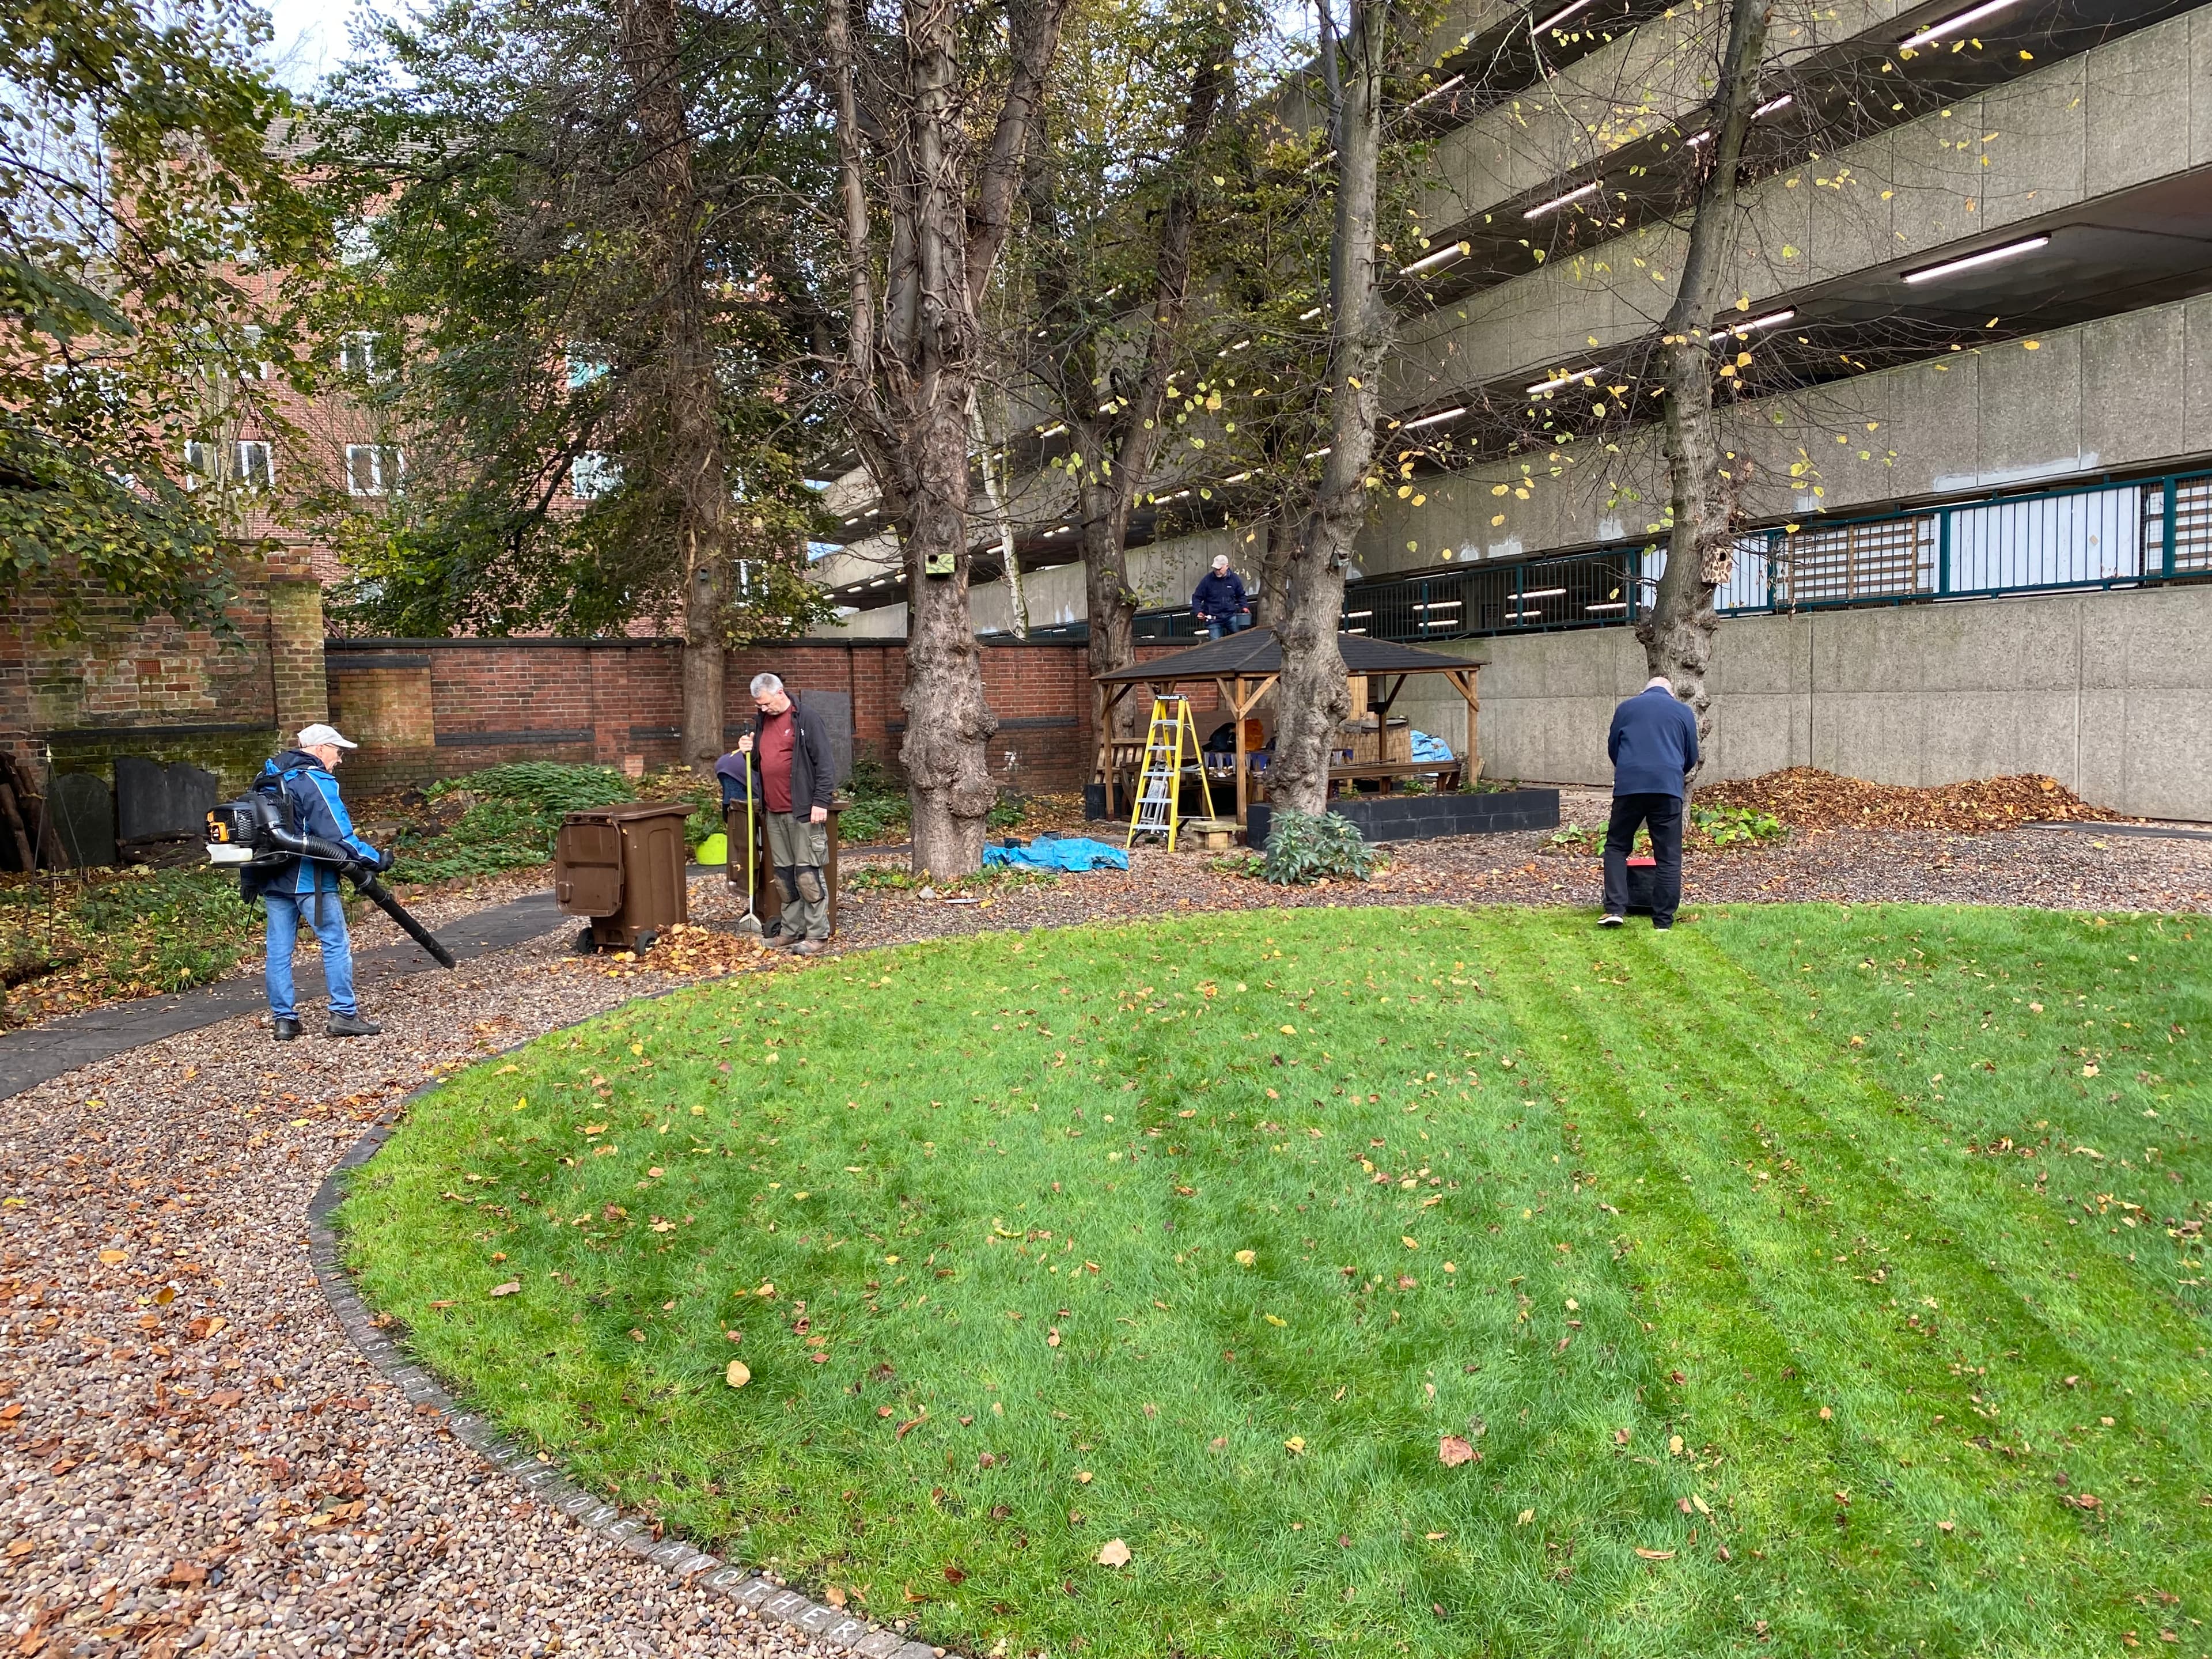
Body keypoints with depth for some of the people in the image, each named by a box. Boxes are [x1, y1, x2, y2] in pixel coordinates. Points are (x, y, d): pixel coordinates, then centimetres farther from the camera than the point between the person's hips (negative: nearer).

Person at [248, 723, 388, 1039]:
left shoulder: (268, 778, 15)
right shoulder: (316, 781, -13)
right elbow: (337, 835, -20)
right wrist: (375, 859, -13)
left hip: (272, 879, 8)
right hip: (309, 879, -8)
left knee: (279, 948, 9)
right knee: (336, 943, -1)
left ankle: (283, 1018, 12)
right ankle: (343, 1014, 0)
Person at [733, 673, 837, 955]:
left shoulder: (806, 719, -7)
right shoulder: (762, 722, 15)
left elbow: (824, 763, -11)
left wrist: (821, 802, -16)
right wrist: (748, 751, 5)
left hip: (803, 811, -8)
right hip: (774, 812, 8)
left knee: (807, 873, -6)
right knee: (783, 874, 11)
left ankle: (818, 935, -1)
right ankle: (791, 930, 20)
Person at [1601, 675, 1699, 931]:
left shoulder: (1626, 707, 15)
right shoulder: (1683, 711, 15)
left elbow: (1612, 747, 22)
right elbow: (1692, 757, 20)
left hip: (1628, 785, 0)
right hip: (1669, 787, 0)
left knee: (1616, 847, 11)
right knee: (1669, 857, 5)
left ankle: (1615, 909, -2)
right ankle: (1663, 921, 5)